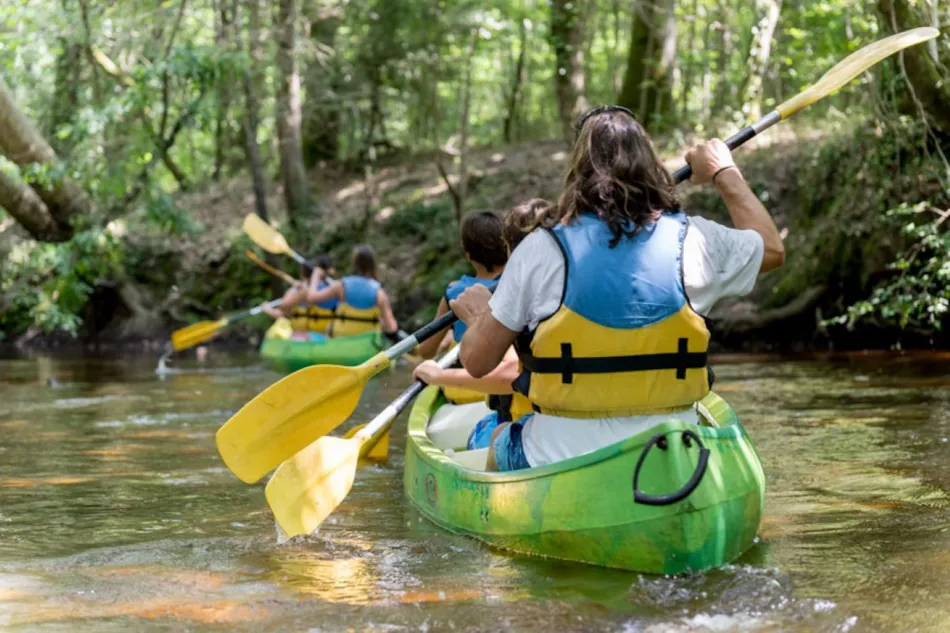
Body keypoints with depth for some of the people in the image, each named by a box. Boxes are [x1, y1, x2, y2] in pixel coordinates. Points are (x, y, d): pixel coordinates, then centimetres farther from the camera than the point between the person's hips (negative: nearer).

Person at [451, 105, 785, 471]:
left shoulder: (543, 248, -10)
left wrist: (476, 314, 17)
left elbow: (477, 361, -5)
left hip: (560, 459, -2)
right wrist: (725, 173, 31)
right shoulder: (692, 241, -4)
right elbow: (772, 249, 18)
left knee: (499, 441, 31)